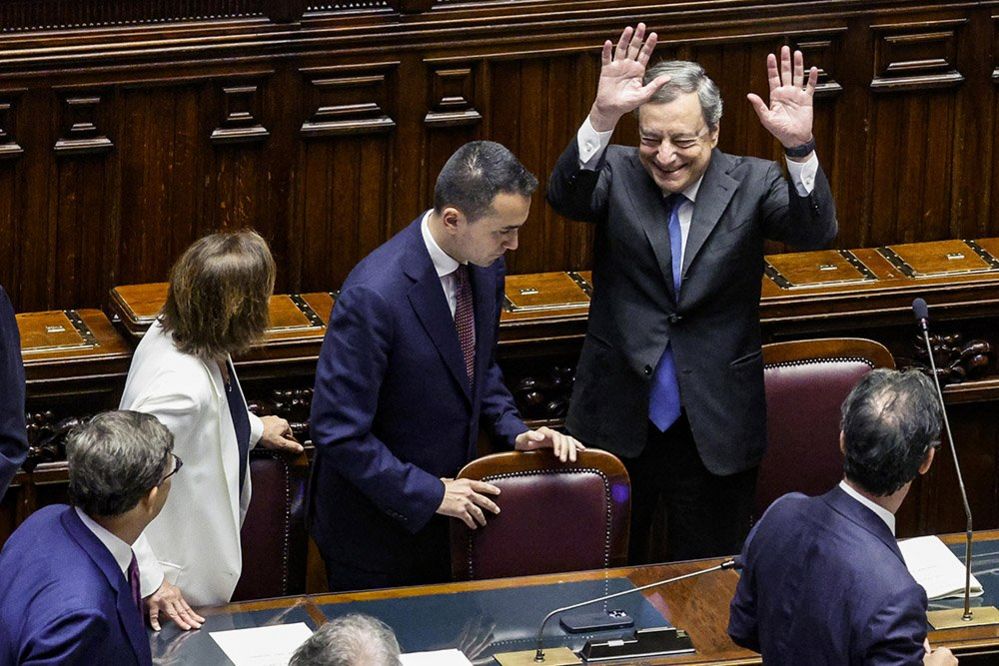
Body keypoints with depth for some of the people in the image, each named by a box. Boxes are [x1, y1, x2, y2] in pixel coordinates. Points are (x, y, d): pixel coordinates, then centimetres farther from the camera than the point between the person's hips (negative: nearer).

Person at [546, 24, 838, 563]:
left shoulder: (750, 184, -3)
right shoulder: (615, 173, -3)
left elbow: (814, 231, -19)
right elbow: (566, 197, -23)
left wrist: (799, 149, -38)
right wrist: (602, 118, -41)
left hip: (714, 432, 0)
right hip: (616, 425, 0)